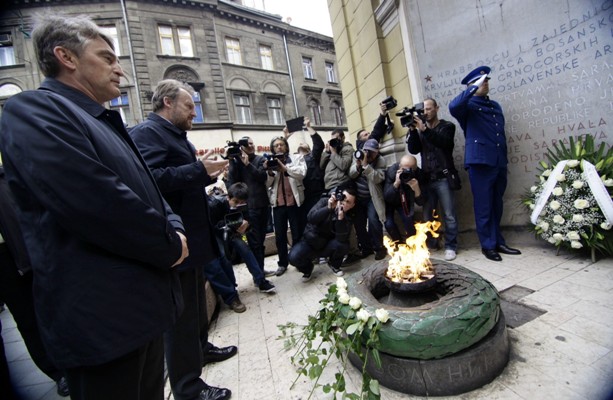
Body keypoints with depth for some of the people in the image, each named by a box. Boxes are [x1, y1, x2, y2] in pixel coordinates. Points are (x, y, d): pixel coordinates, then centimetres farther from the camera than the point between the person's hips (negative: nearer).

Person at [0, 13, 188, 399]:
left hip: (144, 305, 9)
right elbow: (96, 202, -26)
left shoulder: (106, 122, 17)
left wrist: (176, 230, -3)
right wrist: (169, 246, -13)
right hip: (101, 317, -9)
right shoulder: (32, 109, -11)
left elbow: (150, 190, 16)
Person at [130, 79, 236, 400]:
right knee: (181, 314, 2)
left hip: (192, 238, 11)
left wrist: (206, 173, 5)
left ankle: (199, 347, 46)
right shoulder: (147, 132, -12)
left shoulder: (175, 135, 18)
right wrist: (199, 169, -25)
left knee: (194, 304, 25)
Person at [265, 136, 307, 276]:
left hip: (294, 201, -2)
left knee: (297, 234, 7)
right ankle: (282, 263, 21)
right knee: (279, 235, 8)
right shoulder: (270, 162, 10)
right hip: (278, 203, 2)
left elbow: (301, 173, -12)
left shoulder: (297, 158, 5)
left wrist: (284, 167, -20)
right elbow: (268, 184, 5)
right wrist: (269, 172, -13)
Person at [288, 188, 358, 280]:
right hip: (311, 242, -1)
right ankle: (307, 268, 9)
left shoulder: (349, 216, -11)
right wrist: (328, 208, -40)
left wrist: (341, 218, -38)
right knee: (294, 257, -29)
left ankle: (334, 265, 6)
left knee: (343, 245, -30)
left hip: (328, 245, 2)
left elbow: (342, 239, -27)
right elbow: (311, 218, -29)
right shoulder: (325, 202, -13)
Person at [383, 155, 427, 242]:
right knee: (389, 224, -15)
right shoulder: (391, 171, -32)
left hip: (405, 202, 2)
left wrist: (416, 189, -45)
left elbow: (420, 202, -25)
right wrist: (396, 183, -48)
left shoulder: (418, 174, -26)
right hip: (390, 202, -2)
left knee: (409, 223, -9)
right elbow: (387, 198, -34)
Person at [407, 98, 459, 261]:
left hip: (443, 178, -3)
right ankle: (430, 244, 16)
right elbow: (413, 150, 1)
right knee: (427, 214, 4)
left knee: (449, 215, -3)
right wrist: (413, 130, -9)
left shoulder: (447, 126, 5)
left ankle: (450, 246, 6)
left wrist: (424, 129, -20)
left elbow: (444, 143, -15)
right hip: (427, 179, 3)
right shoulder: (420, 129, 14)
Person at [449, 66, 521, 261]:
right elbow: (453, 106, -25)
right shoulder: (468, 106, 1)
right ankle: (488, 245, 10)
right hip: (480, 162, -6)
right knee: (483, 207, -1)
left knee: (496, 206, 13)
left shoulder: (495, 106, 20)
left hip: (499, 163, 7)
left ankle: (498, 242, 23)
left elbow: (500, 133, 22)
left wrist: (504, 158, 18)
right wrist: (475, 88, -16)